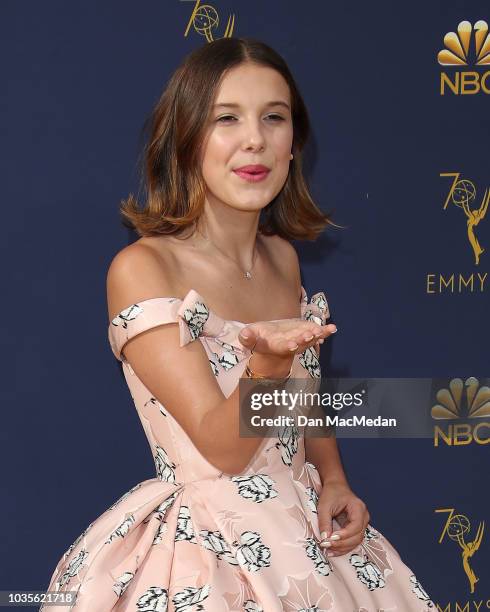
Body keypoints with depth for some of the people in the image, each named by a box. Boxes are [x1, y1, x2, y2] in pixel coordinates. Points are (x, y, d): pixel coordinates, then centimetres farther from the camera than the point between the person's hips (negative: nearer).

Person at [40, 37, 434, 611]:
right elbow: (222, 447, -18)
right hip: (206, 552, -6)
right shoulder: (140, 268, -15)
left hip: (309, 534, 6)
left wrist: (334, 482, 0)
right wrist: (269, 362, -35)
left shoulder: (283, 257, 5)